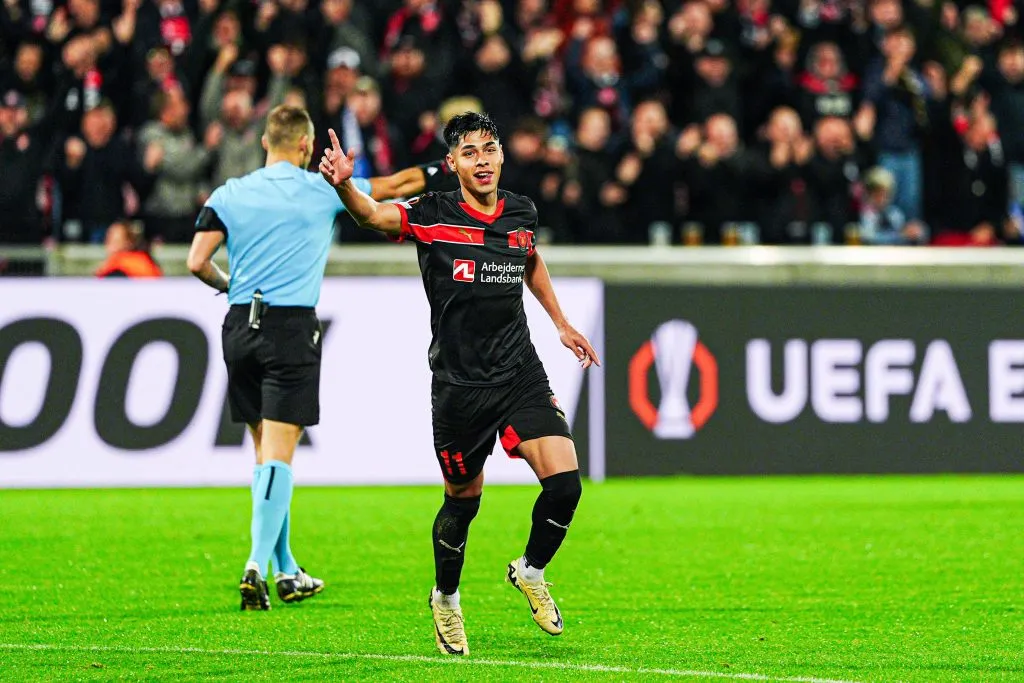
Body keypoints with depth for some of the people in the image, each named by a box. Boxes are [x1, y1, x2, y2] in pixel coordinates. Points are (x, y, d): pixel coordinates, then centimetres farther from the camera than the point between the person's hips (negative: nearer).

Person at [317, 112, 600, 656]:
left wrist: (561, 323, 32)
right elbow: (373, 214, -28)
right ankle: (446, 600, 36)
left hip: (521, 374, 3)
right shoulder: (432, 217, -10)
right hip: (459, 384, -3)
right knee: (463, 499, 9)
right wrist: (343, 184, -49)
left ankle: (530, 572, 15)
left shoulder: (521, 213, 4)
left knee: (564, 482, -13)